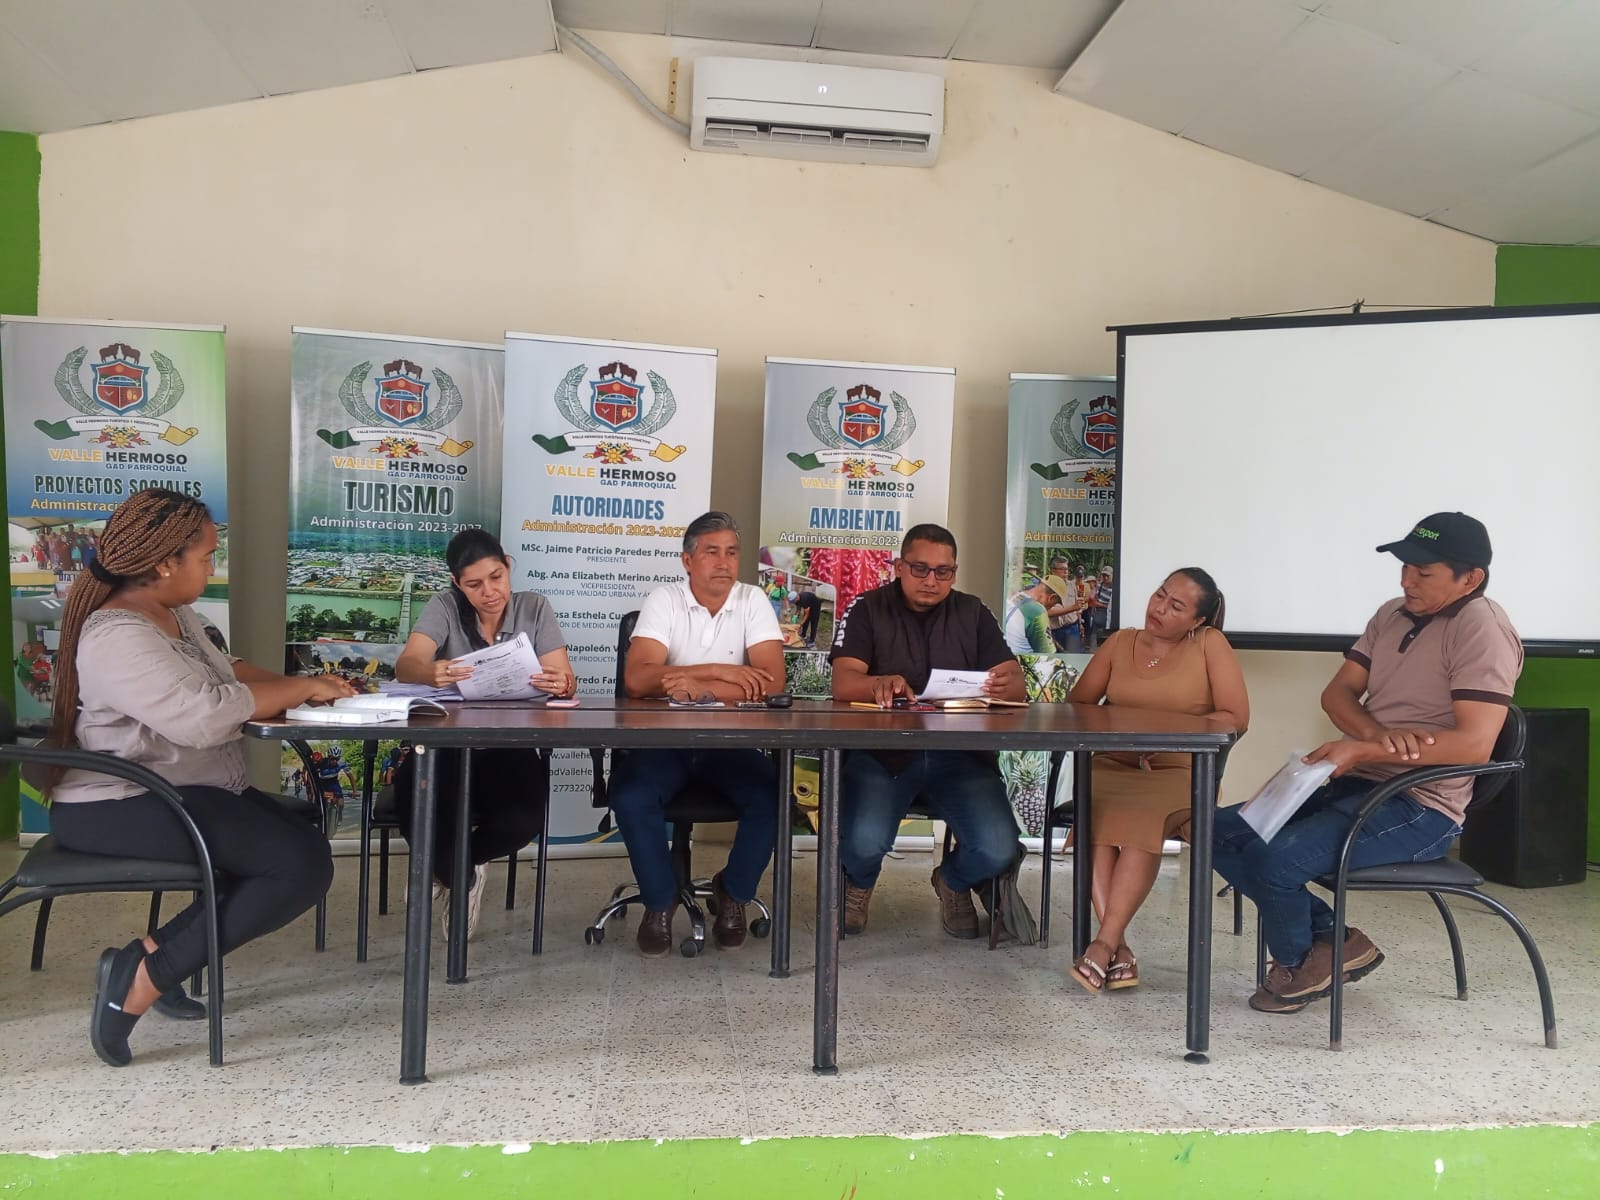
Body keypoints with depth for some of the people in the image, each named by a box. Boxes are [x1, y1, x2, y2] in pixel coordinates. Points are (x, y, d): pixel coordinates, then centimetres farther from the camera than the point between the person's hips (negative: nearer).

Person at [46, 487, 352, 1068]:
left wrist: (294, 685, -3)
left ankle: (158, 954, 1)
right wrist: (299, 689, -18)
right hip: (120, 806, -10)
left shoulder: (173, 613, 10)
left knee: (305, 845, 2)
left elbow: (223, 671, 15)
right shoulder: (118, 636, -21)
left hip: (173, 791, 10)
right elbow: (203, 715, -30)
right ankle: (144, 973, -10)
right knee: (302, 865, -20)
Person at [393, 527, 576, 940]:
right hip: (447, 747, 0)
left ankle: (448, 867, 6)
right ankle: (459, 875, 5)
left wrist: (562, 685, -34)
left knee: (523, 820, -32)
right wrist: (431, 672, -43)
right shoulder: (446, 606, -2)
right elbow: (406, 665, -18)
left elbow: (563, 680, -7)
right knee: (415, 805, -33)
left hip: (511, 751, 0)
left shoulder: (534, 608, 1)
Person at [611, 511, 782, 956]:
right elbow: (636, 680, -17)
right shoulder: (663, 601, -3)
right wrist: (719, 671, -19)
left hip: (731, 741, 1)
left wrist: (700, 689, -21)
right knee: (630, 795, -28)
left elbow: (771, 683, -12)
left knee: (772, 795, -25)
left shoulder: (753, 601, 0)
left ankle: (734, 893, 5)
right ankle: (660, 900, 0)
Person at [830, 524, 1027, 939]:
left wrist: (1007, 684, -22)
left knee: (998, 850, -20)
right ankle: (859, 885, 14)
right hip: (882, 752, -2)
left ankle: (954, 882, 21)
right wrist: (880, 683, -35)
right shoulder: (867, 609, 3)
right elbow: (843, 683, -11)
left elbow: (1017, 685, 4)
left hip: (960, 754, 2)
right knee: (863, 842, -28)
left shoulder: (973, 614, 12)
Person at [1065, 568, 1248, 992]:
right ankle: (1120, 951, -30)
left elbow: (1236, 718, -3)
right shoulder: (1119, 643, 14)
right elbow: (1076, 706, 11)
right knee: (1095, 822, -31)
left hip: (1180, 771, -2)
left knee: (1143, 819, -35)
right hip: (1113, 766, 3)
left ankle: (1105, 943, -32)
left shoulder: (1210, 644, 4)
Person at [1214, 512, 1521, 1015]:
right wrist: (1380, 735, -15)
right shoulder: (1393, 615, 11)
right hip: (1355, 785, 9)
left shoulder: (1482, 628, -14)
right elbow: (1337, 693, 7)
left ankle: (1298, 965, 6)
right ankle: (1335, 940, 6)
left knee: (1273, 859, -27)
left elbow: (1474, 743, -23)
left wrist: (1360, 750, -24)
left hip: (1420, 807, -9)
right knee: (1221, 832, -2)